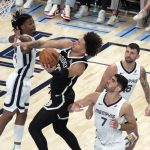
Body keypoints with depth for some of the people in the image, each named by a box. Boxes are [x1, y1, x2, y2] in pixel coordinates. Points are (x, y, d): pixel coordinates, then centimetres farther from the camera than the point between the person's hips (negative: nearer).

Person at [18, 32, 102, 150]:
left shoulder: (79, 65, -29)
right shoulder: (68, 45, -8)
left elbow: (61, 75, -40)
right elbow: (44, 44, -6)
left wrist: (52, 71, -61)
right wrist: (29, 45, -23)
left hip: (61, 99, -9)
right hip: (61, 96, 9)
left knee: (34, 128, -4)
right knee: (61, 129, 26)